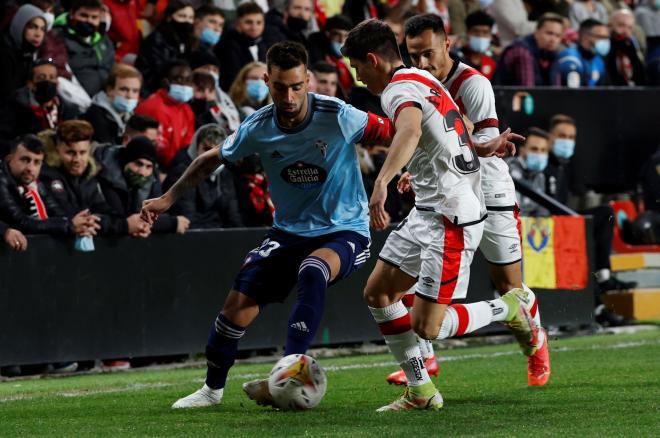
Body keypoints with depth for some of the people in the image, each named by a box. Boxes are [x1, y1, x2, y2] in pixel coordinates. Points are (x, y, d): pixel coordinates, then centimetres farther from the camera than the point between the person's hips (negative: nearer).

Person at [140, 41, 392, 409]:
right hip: (289, 232, 4)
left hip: (344, 231, -4)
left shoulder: (337, 117, -21)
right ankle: (213, 389, 19)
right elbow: (212, 160, 10)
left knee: (312, 272, -36)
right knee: (238, 306, -5)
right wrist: (169, 199, 10)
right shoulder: (258, 127, -8)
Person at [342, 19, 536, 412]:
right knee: (377, 292, 9)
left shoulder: (400, 90, -19)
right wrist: (482, 148, 44)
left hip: (451, 219, -10)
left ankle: (510, 308, 11)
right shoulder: (424, 79, 12)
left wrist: (382, 182, -54)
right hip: (427, 212, 10)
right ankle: (421, 391, 13)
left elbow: (410, 131, -41)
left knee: (427, 327, -10)